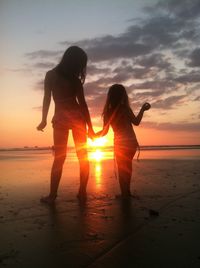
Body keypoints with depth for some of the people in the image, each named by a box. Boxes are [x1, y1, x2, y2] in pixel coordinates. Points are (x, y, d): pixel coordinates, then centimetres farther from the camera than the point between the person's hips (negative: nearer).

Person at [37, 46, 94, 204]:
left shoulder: (51, 75, 7)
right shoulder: (76, 79, 10)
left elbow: (47, 98, -2)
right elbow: (82, 104, 6)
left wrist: (44, 120, 1)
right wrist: (90, 127, 8)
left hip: (60, 120, -1)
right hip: (77, 118, 1)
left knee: (59, 158, 2)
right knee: (83, 156, 7)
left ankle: (52, 195, -1)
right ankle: (82, 192, 8)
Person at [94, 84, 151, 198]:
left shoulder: (108, 111, -5)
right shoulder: (125, 108, -13)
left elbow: (105, 131, -3)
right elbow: (136, 122, -2)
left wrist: (94, 135, 13)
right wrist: (143, 109, 9)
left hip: (119, 144, 2)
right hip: (130, 142, -1)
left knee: (122, 169, 14)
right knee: (126, 168, 14)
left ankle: (126, 192, 14)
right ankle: (126, 192, 18)